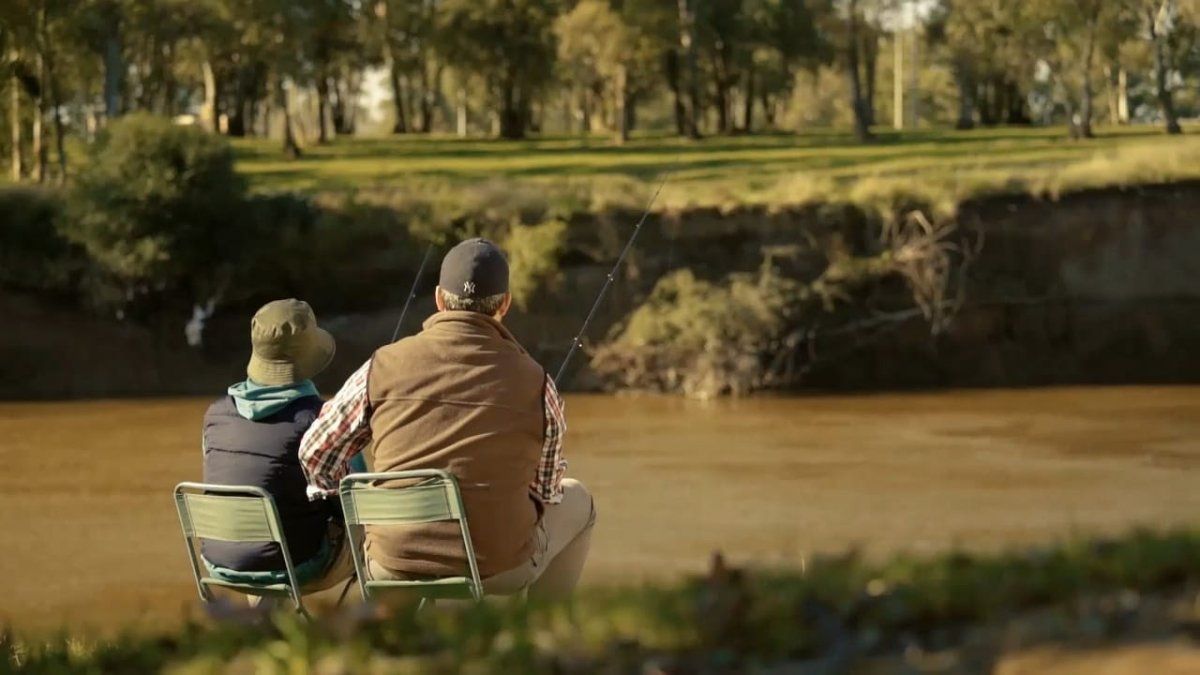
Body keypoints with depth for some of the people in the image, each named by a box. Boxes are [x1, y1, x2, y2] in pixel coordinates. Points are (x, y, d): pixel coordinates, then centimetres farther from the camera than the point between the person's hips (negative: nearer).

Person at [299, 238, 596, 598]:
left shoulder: (383, 366, -2)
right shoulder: (535, 382, -5)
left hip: (391, 571, 2)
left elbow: (315, 454, 8)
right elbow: (547, 490, 8)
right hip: (501, 573, -2)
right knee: (575, 500, 27)